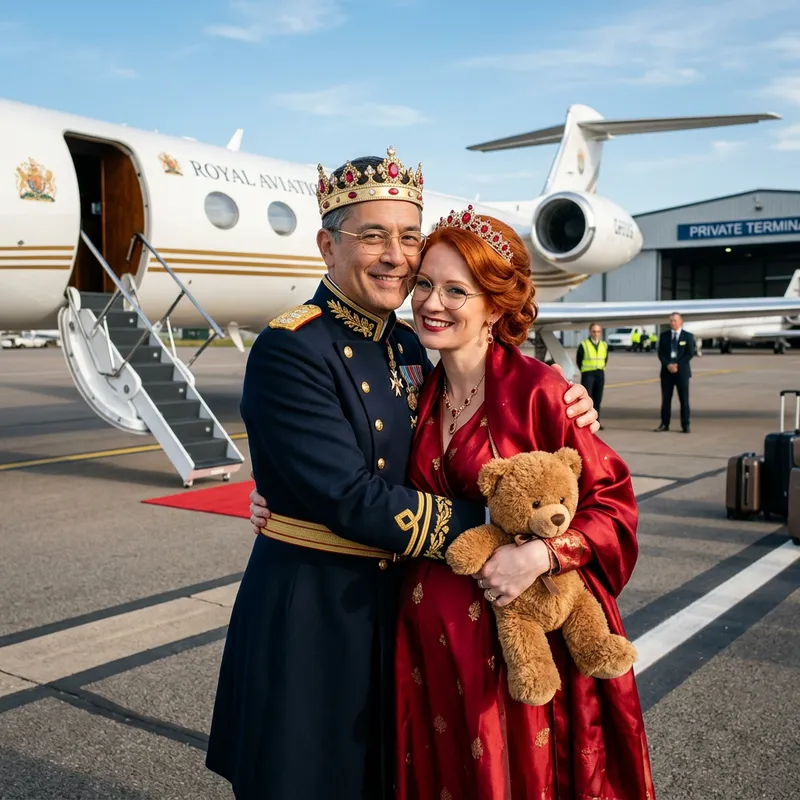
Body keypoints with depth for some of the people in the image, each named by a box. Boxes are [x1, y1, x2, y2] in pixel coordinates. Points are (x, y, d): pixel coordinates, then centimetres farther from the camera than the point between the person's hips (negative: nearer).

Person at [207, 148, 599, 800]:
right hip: (308, 608, -7)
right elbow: (352, 500, -24)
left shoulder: (407, 345, 5)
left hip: (393, 604, 7)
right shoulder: (289, 351, -19)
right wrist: (488, 524, -19)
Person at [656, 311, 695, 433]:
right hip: (667, 371, 2)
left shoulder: (688, 336, 3)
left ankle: (686, 425, 3)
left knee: (684, 399, -1)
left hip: (682, 370, -2)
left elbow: (690, 354, -4)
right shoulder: (664, 335, 9)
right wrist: (668, 365, -13)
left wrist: (678, 365, -15)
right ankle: (664, 424, 9)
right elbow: (660, 353, 3)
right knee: (666, 399, 3)